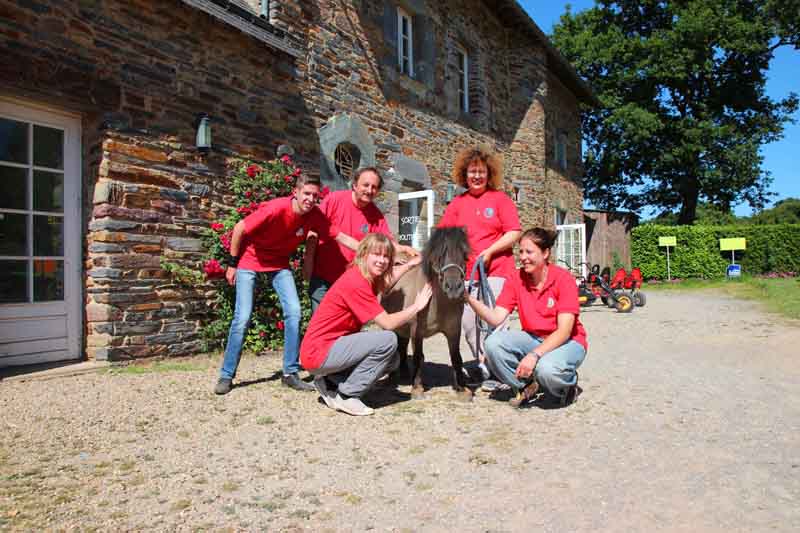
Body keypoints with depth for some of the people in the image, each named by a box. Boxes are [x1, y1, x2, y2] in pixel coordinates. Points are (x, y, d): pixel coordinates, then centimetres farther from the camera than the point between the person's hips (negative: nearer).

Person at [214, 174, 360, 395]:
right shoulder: (276, 209, -30)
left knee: (294, 312, -10)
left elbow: (342, 237, -12)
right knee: (243, 317, -9)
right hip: (250, 259, -4)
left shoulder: (315, 216, -17)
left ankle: (290, 373, 2)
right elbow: (239, 228, -19)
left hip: (279, 263, 4)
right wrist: (232, 264, -12)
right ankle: (226, 376, 6)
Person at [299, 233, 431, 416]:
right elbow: (387, 323, -21)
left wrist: (409, 264, 25)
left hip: (331, 346, 10)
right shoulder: (356, 283, -22)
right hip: (318, 353, -10)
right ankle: (347, 395, -8)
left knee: (392, 360, 12)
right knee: (388, 340, -20)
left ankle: (330, 383, 11)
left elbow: (385, 280, 29)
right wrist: (416, 306, -8)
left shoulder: (364, 277, 5)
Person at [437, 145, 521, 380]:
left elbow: (514, 233, -4)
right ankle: (482, 365, 20)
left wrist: (489, 251, -13)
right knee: (467, 322, 5)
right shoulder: (458, 203, 12)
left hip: (496, 270, -4)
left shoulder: (500, 198, 2)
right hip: (466, 272, 4)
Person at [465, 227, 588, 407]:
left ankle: (568, 384, 2)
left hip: (566, 341, -4)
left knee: (547, 369, -37)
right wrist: (470, 299, -28)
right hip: (533, 338, 4)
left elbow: (564, 331, -22)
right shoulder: (516, 279, -5)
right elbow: (496, 318, -12)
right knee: (493, 343, -23)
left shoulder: (563, 278, -16)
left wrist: (534, 355, -34)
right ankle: (526, 386, 2)